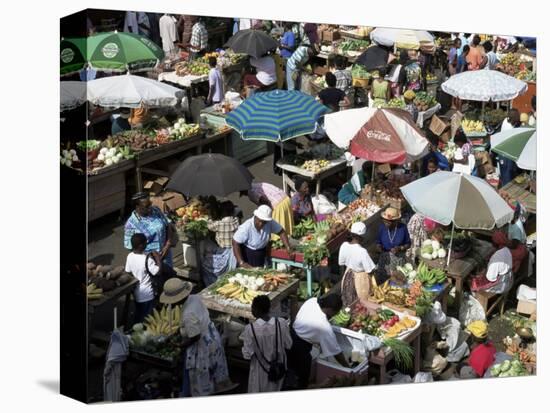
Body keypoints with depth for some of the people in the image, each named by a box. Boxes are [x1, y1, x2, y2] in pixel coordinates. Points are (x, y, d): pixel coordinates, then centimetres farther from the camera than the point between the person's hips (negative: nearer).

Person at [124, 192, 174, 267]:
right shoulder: (131, 224, -19)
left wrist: (168, 245, -10)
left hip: (165, 255, 4)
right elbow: (130, 247, -13)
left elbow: (168, 226, 3)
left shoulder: (156, 211, -8)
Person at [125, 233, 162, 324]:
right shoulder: (147, 259, -28)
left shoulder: (129, 256, -7)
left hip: (136, 292, 7)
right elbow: (158, 271, -27)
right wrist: (158, 258, -16)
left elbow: (128, 272, 3)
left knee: (138, 315, 24)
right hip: (147, 294, -7)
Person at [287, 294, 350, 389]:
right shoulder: (325, 327, -29)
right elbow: (336, 351, -19)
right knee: (303, 375, 17)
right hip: (299, 347, -8)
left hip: (291, 336, 8)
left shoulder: (312, 300, -11)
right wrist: (348, 368, -7)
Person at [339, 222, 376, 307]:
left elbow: (341, 263, -1)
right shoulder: (362, 252, -33)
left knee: (349, 301, 26)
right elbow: (370, 271, -25)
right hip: (360, 278, -5)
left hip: (348, 276, 6)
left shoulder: (344, 246, -16)